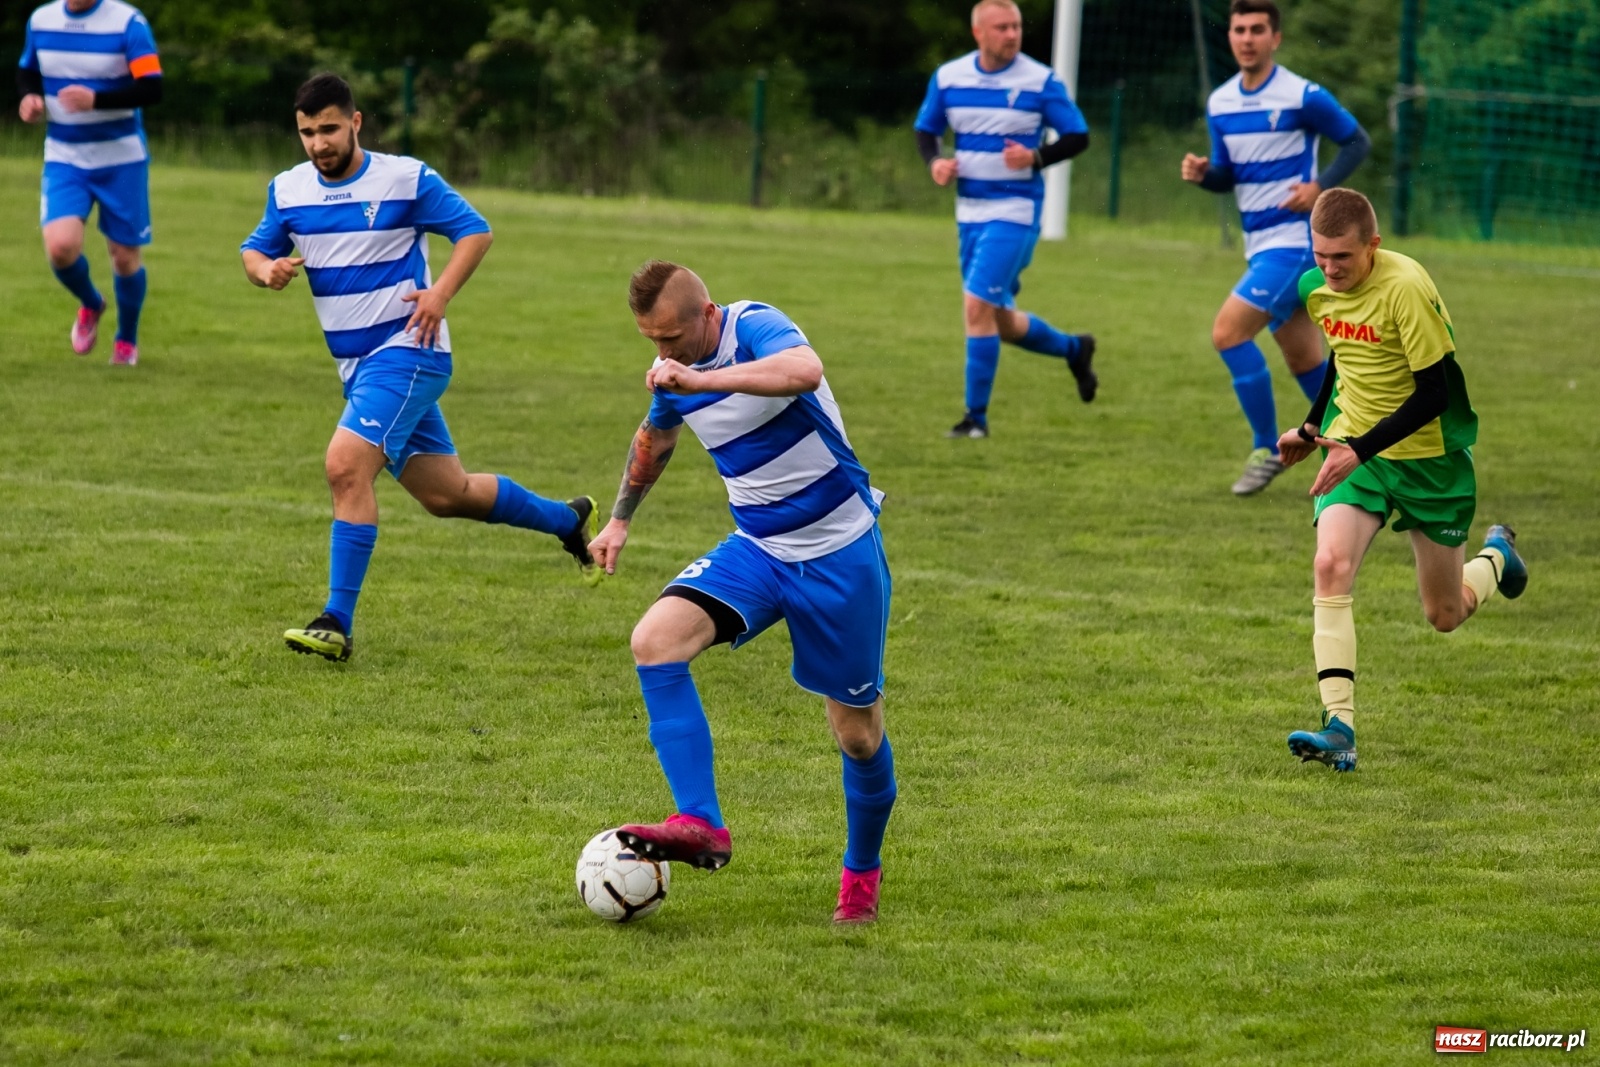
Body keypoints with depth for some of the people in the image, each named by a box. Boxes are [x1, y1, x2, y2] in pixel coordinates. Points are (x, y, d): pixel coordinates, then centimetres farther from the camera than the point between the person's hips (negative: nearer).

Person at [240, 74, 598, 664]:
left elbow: (475, 231, -2)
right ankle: (568, 519, 36)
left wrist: (440, 293, -17)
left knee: (346, 465, -24)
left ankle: (337, 624, -22)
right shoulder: (288, 190, 7)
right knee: (447, 494, 13)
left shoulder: (407, 179, -8)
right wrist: (267, 270, -10)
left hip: (406, 350, -7)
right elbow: (254, 250, 14)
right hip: (356, 365, 7)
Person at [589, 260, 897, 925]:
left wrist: (700, 379, -45)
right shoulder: (671, 371, 2)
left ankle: (862, 871, 30)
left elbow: (805, 371, -44)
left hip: (840, 552, -6)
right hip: (757, 550, 6)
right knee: (655, 639, -21)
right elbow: (655, 437, 26)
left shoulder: (756, 327, -19)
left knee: (858, 732, 3)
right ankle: (701, 825, -25)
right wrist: (620, 519, 35)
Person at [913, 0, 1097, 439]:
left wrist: (1036, 157, -22)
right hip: (970, 210, 6)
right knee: (1002, 323, 13)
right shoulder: (948, 77, 3)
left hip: (1015, 210, -6)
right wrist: (935, 163, -7)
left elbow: (1078, 136, -4)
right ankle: (1074, 349, 41)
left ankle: (976, 416, -6)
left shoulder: (1040, 81, -9)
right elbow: (925, 130, 14)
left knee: (978, 307, -16)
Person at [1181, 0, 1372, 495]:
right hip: (1260, 244, 7)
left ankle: (1267, 449, -6)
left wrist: (1321, 187, -16)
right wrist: (1202, 173, -7)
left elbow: (1358, 142, -3)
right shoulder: (1219, 103, 8)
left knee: (1227, 331, -17)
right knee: (1304, 360, 12)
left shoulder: (1304, 97, -12)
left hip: (1294, 238, -7)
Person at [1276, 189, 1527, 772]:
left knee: (1445, 615, 9)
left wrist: (1359, 450, -27)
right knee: (1331, 565, -23)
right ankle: (1339, 726, -27)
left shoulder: (1406, 288, -24)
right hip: (1353, 447, 4)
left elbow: (1435, 392, -22)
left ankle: (1497, 557, 46)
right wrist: (1313, 428, 23)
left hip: (1428, 457, -4)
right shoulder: (1315, 287, -3)